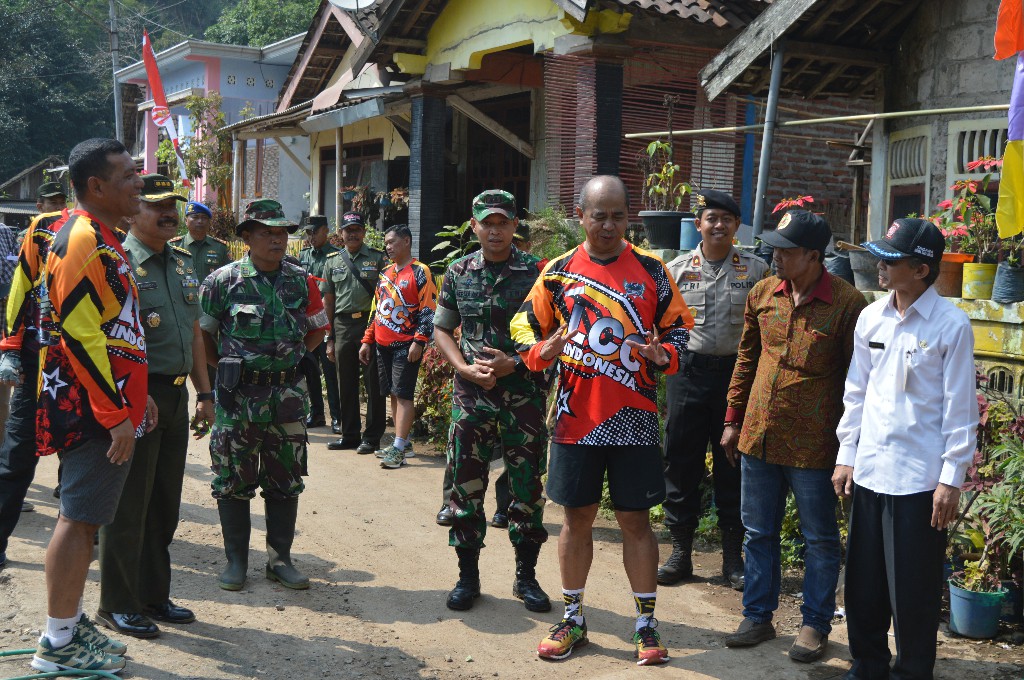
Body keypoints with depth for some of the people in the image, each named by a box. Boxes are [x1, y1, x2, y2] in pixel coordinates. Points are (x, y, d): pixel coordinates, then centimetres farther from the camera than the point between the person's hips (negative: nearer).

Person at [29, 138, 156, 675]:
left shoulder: (101, 241, 16)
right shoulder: (83, 242, -16)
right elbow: (80, 337, -22)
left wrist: (137, 396, 21)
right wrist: (116, 415, -20)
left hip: (106, 405, 10)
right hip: (95, 412, -10)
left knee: (85, 517, 15)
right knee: (80, 519, -3)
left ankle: (71, 623, 27)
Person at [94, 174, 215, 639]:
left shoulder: (182, 264, 14)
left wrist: (204, 392, 15)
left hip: (176, 397, 8)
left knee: (164, 504, 14)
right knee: (128, 507, 0)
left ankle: (153, 596, 26)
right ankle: (117, 605, 13)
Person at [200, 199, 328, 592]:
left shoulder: (301, 281, 4)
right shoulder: (223, 281, -4)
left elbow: (318, 329, 16)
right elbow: (202, 334, 4)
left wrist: (290, 356, 7)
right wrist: (226, 366, 2)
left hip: (288, 393, 3)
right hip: (238, 394, -2)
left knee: (285, 478, 9)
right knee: (234, 479, 4)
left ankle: (280, 559, 20)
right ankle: (236, 560, 17)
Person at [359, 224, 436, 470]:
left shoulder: (419, 272, -6)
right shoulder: (385, 273, 17)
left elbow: (428, 310, -12)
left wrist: (419, 341, -19)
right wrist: (367, 341, 17)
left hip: (406, 345, -8)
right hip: (383, 345, 8)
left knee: (403, 395, -9)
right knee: (393, 394, 11)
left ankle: (398, 449, -10)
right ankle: (402, 442, 19)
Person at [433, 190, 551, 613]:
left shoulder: (536, 273, -1)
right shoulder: (458, 273, 7)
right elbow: (441, 328, 12)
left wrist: (514, 363, -14)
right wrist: (465, 368, -4)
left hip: (524, 391, -2)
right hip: (471, 392, 2)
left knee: (528, 485, 4)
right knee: (465, 483, 4)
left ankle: (526, 576, 19)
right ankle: (468, 575, 18)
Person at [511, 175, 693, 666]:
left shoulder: (651, 270, 1)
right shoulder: (558, 271, 2)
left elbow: (679, 327, 5)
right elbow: (524, 326, 6)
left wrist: (663, 354, -16)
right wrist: (543, 350, -15)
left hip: (634, 421, -1)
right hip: (576, 418, 1)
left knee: (635, 519, 5)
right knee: (577, 517, 10)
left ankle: (645, 623, 18)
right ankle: (573, 618, 26)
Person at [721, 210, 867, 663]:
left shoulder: (847, 302, -11)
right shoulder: (762, 294, 3)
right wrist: (733, 419, 13)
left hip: (814, 444, -5)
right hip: (759, 436, 5)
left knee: (819, 539, 10)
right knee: (759, 532, 15)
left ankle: (815, 625, 25)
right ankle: (758, 617, 30)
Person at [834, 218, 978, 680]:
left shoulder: (951, 326, -10)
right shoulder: (871, 318, 5)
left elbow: (960, 408, -8)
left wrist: (952, 479, -9)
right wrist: (846, 455, 10)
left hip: (920, 478, -5)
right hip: (869, 471, 5)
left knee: (913, 590, 4)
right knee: (863, 584, 15)